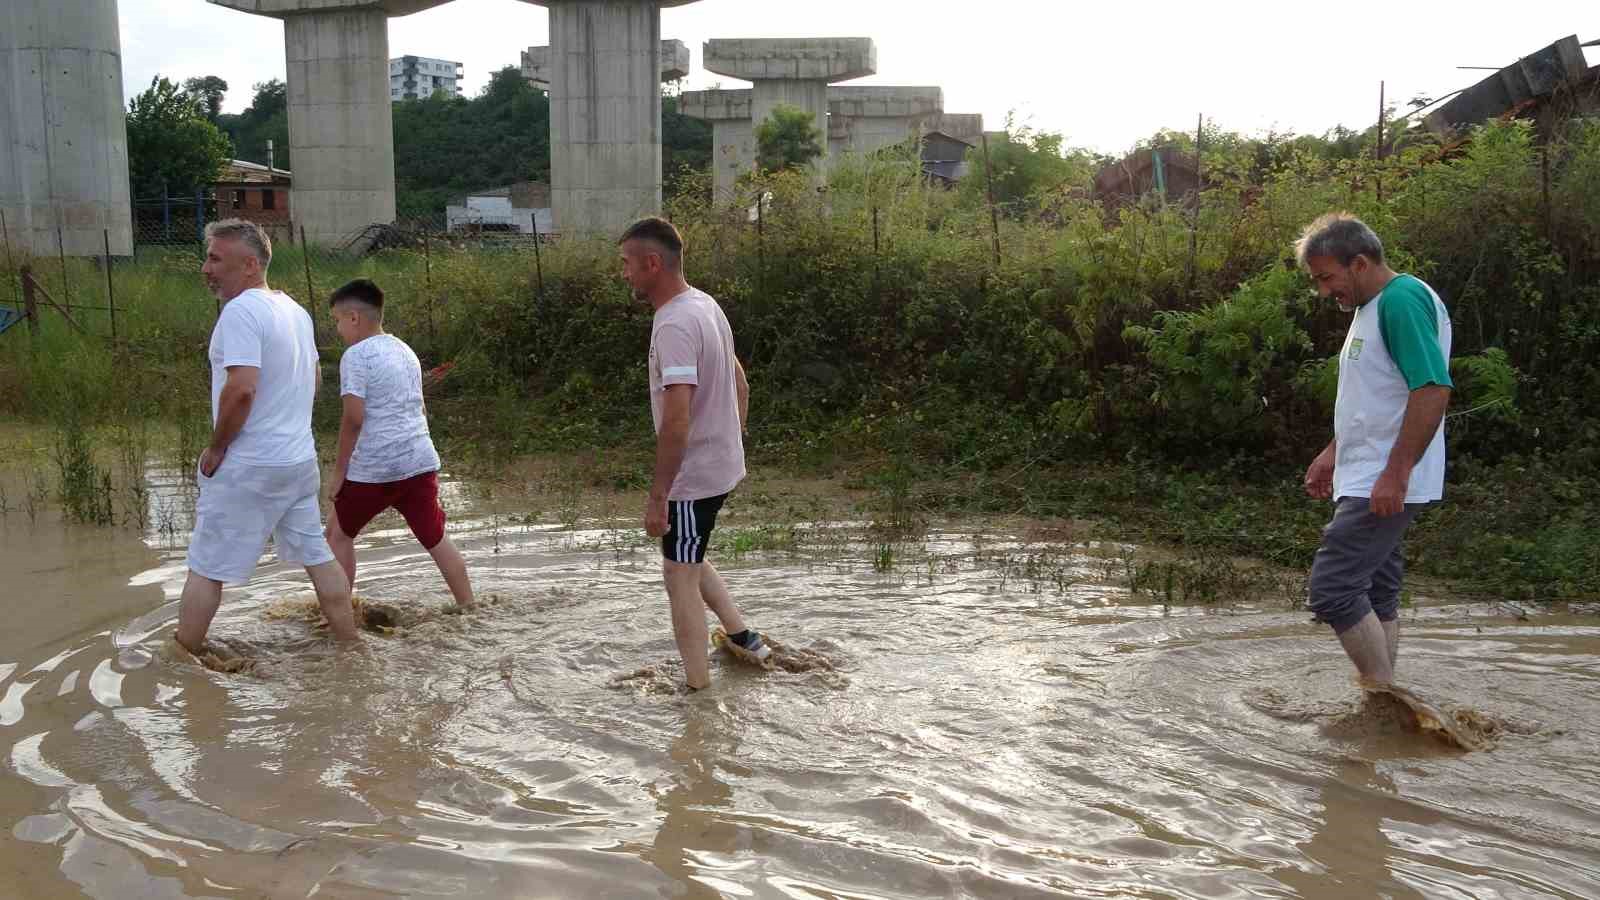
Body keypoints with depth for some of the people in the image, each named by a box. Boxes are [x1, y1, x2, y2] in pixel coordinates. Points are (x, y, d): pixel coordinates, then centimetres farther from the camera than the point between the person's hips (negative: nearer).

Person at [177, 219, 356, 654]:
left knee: (205, 568, 3)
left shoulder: (241, 311, -17)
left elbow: (241, 388, -27)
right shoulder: (293, 308, 10)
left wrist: (216, 446, -15)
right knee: (317, 556, 15)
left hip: (249, 467, -8)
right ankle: (350, 646, 22)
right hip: (300, 459, 9)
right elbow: (314, 377, 21)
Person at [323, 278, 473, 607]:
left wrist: (338, 472, -10)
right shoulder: (405, 351, 15)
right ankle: (468, 608, 9)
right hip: (420, 461, 6)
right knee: (436, 539, 9)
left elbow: (353, 418, -16)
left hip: (372, 469, -6)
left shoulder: (356, 355, -9)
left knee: (338, 533, 13)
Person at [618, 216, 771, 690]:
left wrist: (657, 495, -25)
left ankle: (698, 688, 13)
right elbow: (739, 382, 16)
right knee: (686, 559, 25)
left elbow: (677, 418, -30)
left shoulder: (675, 325, -25)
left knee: (680, 573, 4)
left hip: (693, 474, -9)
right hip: (721, 461, 9)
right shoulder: (704, 304, 6)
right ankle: (744, 639, 29)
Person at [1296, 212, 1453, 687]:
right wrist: (1333, 453, 24)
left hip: (1386, 487, -10)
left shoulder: (1403, 299, -15)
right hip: (1368, 484, 10)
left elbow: (1433, 389, -24)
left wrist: (1394, 474, -25)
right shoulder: (1370, 307, 18)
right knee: (1376, 595, 12)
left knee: (1333, 588, -13)